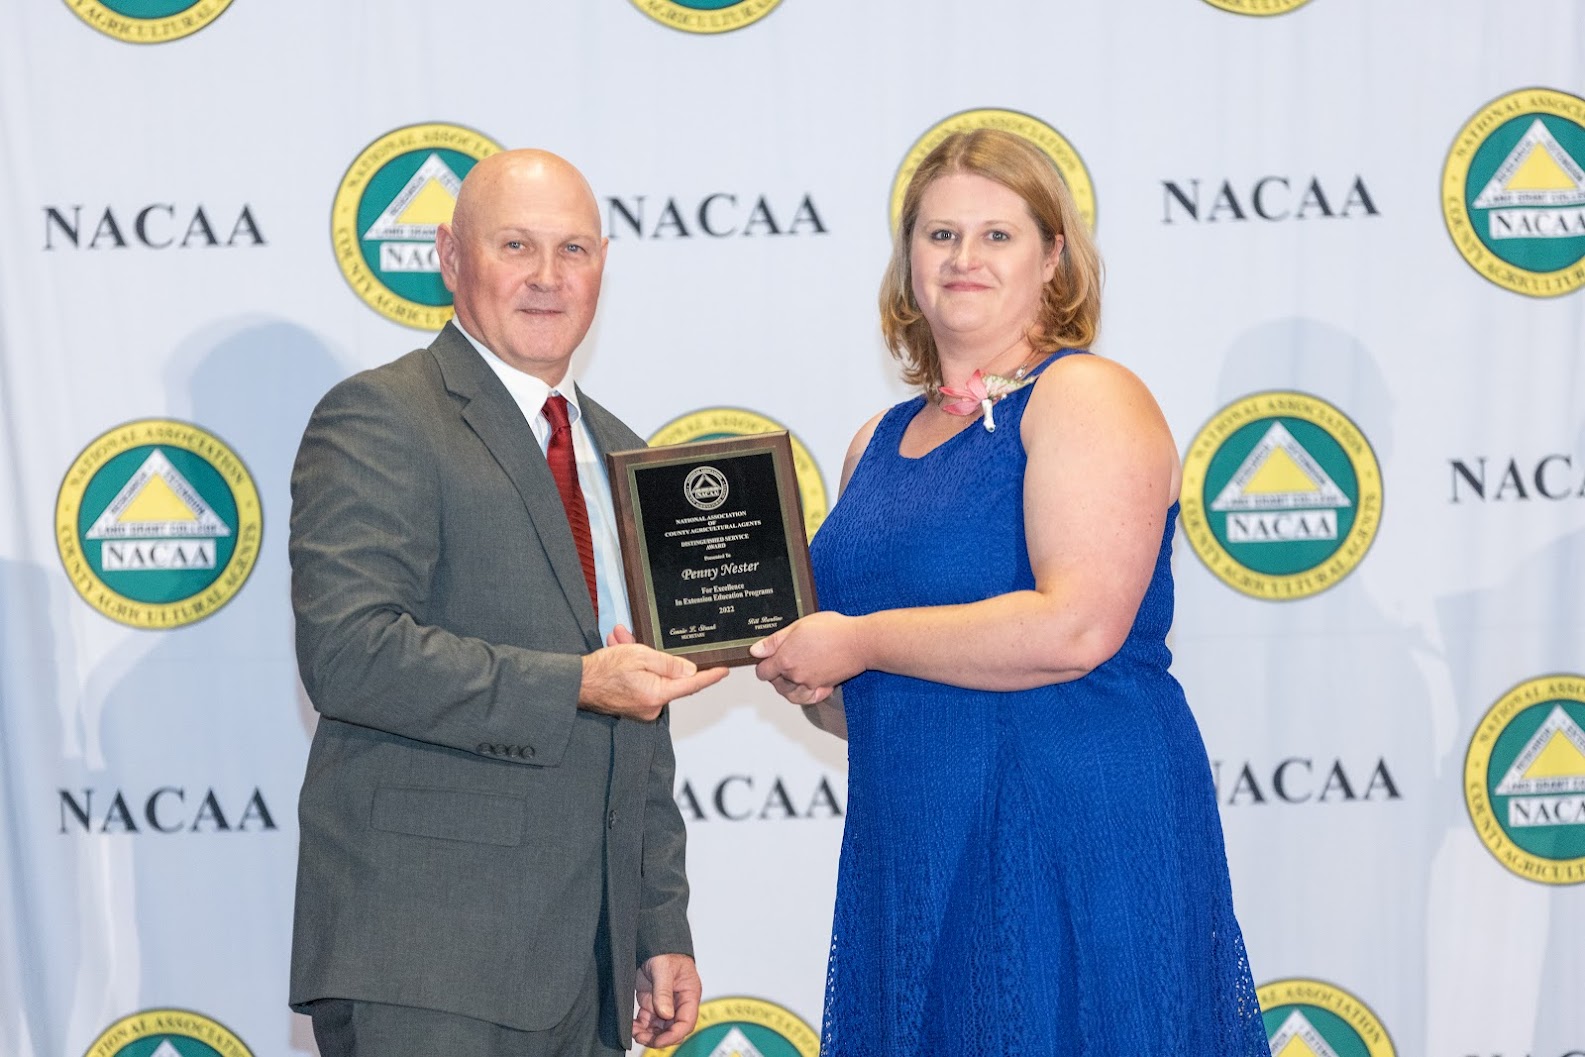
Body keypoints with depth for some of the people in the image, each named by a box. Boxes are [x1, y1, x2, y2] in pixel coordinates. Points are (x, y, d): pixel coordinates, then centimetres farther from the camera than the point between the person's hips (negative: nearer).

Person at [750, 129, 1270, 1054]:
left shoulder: (1089, 399, -7)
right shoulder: (881, 442, 15)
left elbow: (1078, 626, -22)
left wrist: (859, 642, -14)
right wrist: (808, 677, 2)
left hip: (1079, 842, -7)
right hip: (918, 859, 7)